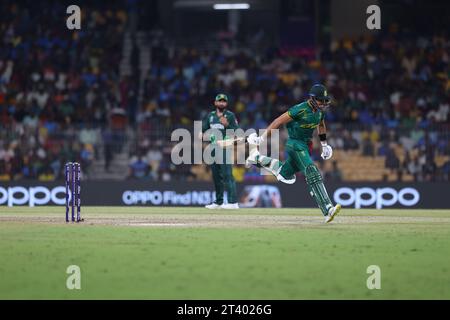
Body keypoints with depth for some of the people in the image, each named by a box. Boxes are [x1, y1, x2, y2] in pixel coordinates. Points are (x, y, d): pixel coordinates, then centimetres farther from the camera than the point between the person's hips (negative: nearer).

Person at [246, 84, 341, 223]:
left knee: (285, 175, 20)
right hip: (295, 145, -9)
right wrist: (262, 138, -14)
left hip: (306, 146, 9)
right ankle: (327, 209, -31)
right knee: (312, 173, -22)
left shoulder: (320, 111, 4)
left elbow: (321, 125, 27)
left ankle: (257, 158, 35)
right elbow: (279, 121, -15)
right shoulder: (300, 110, -20)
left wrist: (324, 145, 29)